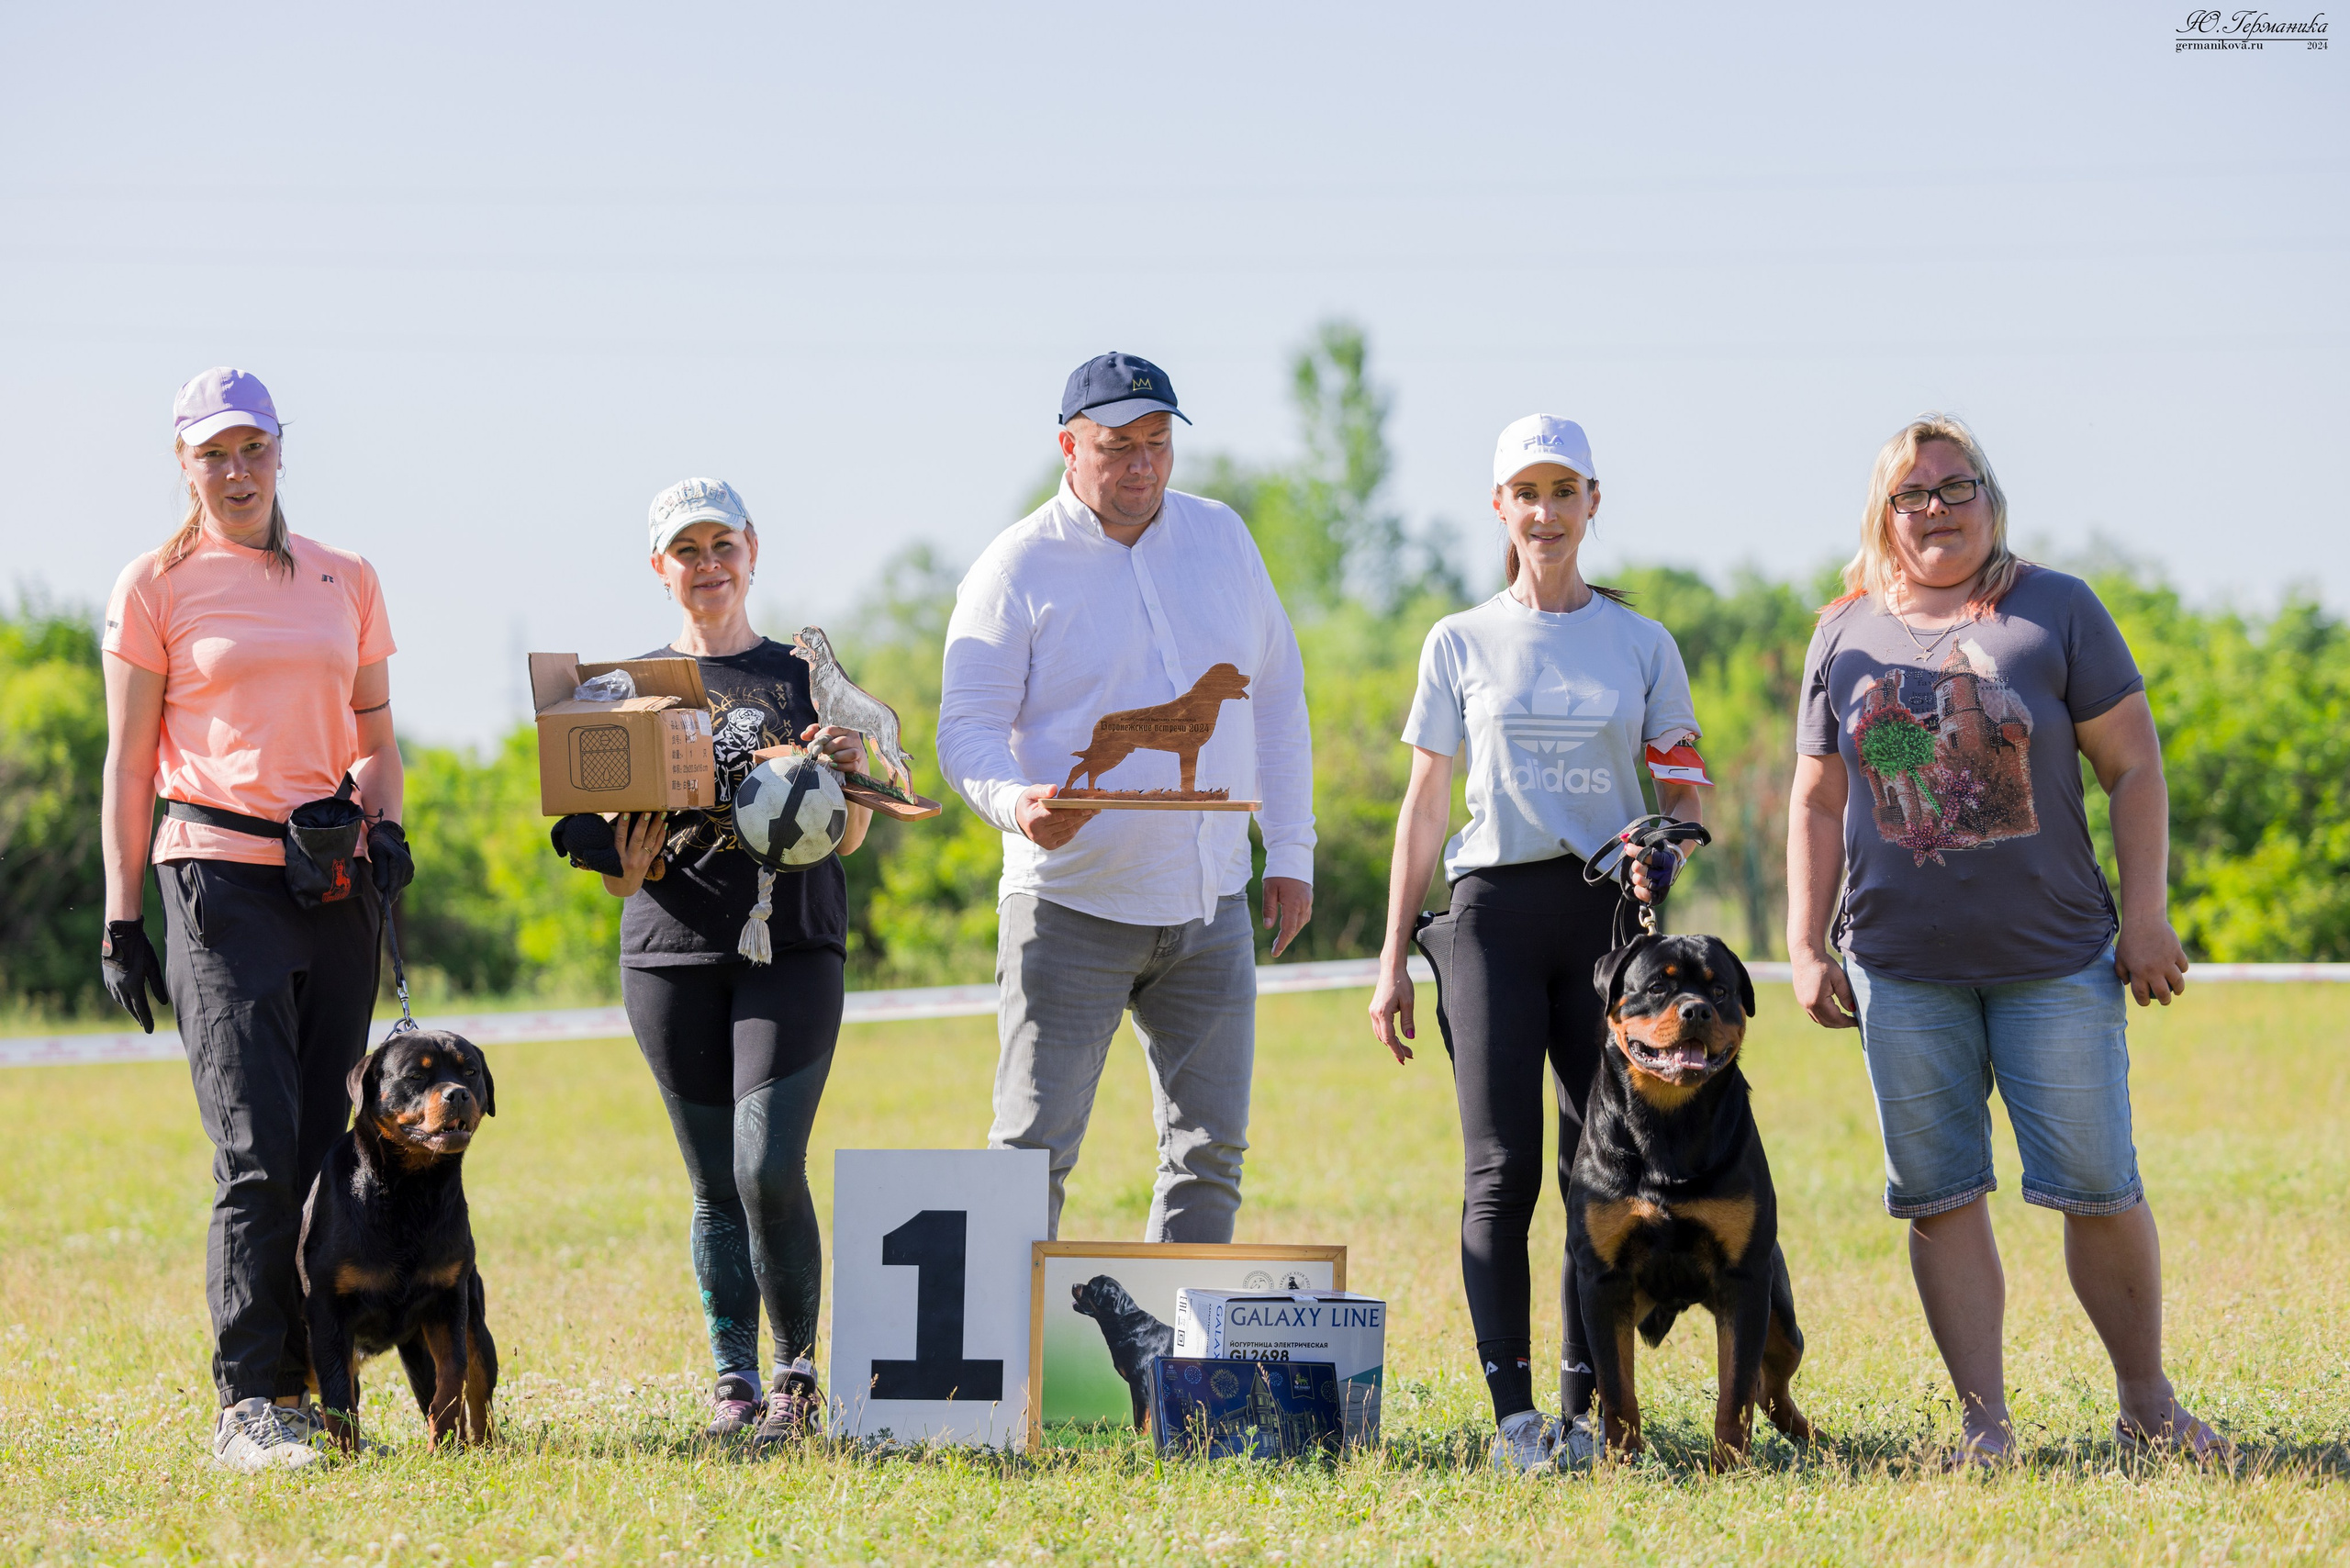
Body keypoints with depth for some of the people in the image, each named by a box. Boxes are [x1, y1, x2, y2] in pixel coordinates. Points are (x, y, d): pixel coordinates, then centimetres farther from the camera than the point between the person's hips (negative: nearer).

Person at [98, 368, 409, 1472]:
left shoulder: (344, 581, 13)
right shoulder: (157, 585, 3)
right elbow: (129, 763, 3)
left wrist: (384, 826, 0)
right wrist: (122, 918, -2)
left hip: (336, 883, 4)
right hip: (219, 875, -4)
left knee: (323, 1146, 3)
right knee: (258, 1152, -13)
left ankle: (300, 1385, 10)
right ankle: (247, 1405, -12)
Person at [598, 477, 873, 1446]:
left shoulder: (805, 674, 9)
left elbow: (850, 838, 8)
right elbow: (614, 858, 9)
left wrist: (848, 774, -13)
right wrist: (628, 863, -14)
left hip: (791, 942, -1)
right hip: (672, 952, 1)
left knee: (770, 1169, -14)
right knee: (716, 1185, 3)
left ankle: (798, 1376, -2)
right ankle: (733, 1384, 11)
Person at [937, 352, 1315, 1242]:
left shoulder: (1220, 537, 9)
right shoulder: (1018, 568, -5)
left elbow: (1277, 695, 17)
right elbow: (967, 729, -9)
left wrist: (1290, 850, 12)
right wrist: (1018, 807, -30)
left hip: (1210, 906, 5)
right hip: (1070, 905, -5)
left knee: (1210, 1152, 5)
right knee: (1033, 1151, -9)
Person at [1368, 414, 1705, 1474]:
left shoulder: (1641, 644, 10)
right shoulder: (1461, 643, 9)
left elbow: (1681, 790, 11)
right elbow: (1424, 805, 10)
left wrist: (1663, 852, -12)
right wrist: (1393, 958, 6)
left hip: (1609, 910, 1)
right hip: (1494, 909, -1)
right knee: (1501, 1169, -9)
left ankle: (1582, 1408, 4)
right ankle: (1512, 1416, -11)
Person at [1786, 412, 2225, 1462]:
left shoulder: (2058, 611, 3)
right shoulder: (1845, 637, 10)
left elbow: (2133, 768, 2)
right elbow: (1817, 804, 13)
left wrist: (2145, 918, -5)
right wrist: (1806, 947, 6)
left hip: (2057, 959, -2)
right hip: (1902, 970, 2)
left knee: (2099, 1191, -3)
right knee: (1940, 1199, 1)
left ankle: (2148, 1403, 12)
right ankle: (1985, 1426, 7)